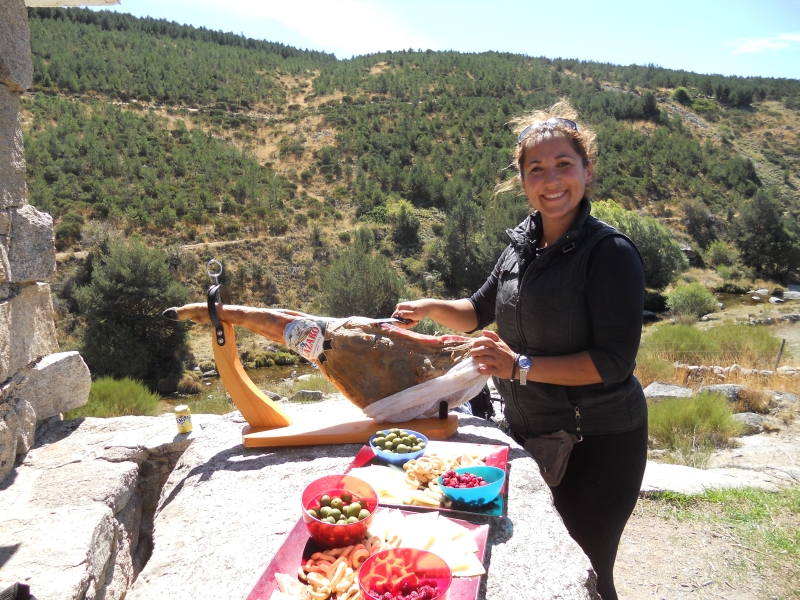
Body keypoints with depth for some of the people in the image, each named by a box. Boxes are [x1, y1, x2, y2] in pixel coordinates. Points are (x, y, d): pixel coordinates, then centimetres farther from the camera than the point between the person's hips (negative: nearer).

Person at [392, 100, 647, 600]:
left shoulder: (610, 253, -18)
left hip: (597, 442, -6)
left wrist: (522, 367, -26)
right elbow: (480, 313, 13)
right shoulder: (523, 243, 1)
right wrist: (432, 308, -4)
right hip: (529, 430, 7)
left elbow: (615, 361, -22)